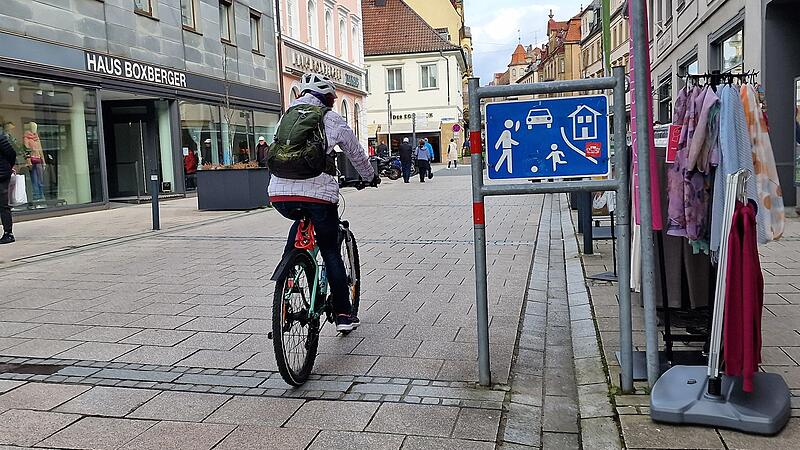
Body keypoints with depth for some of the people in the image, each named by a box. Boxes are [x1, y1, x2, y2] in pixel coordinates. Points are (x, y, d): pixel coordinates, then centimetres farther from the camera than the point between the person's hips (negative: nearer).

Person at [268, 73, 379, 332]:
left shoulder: (288, 116, 19)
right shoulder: (333, 120, 8)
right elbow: (357, 155, 20)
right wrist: (371, 177, 39)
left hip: (279, 193, 4)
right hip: (317, 192, -3)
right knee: (331, 252, 11)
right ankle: (343, 314, 14)